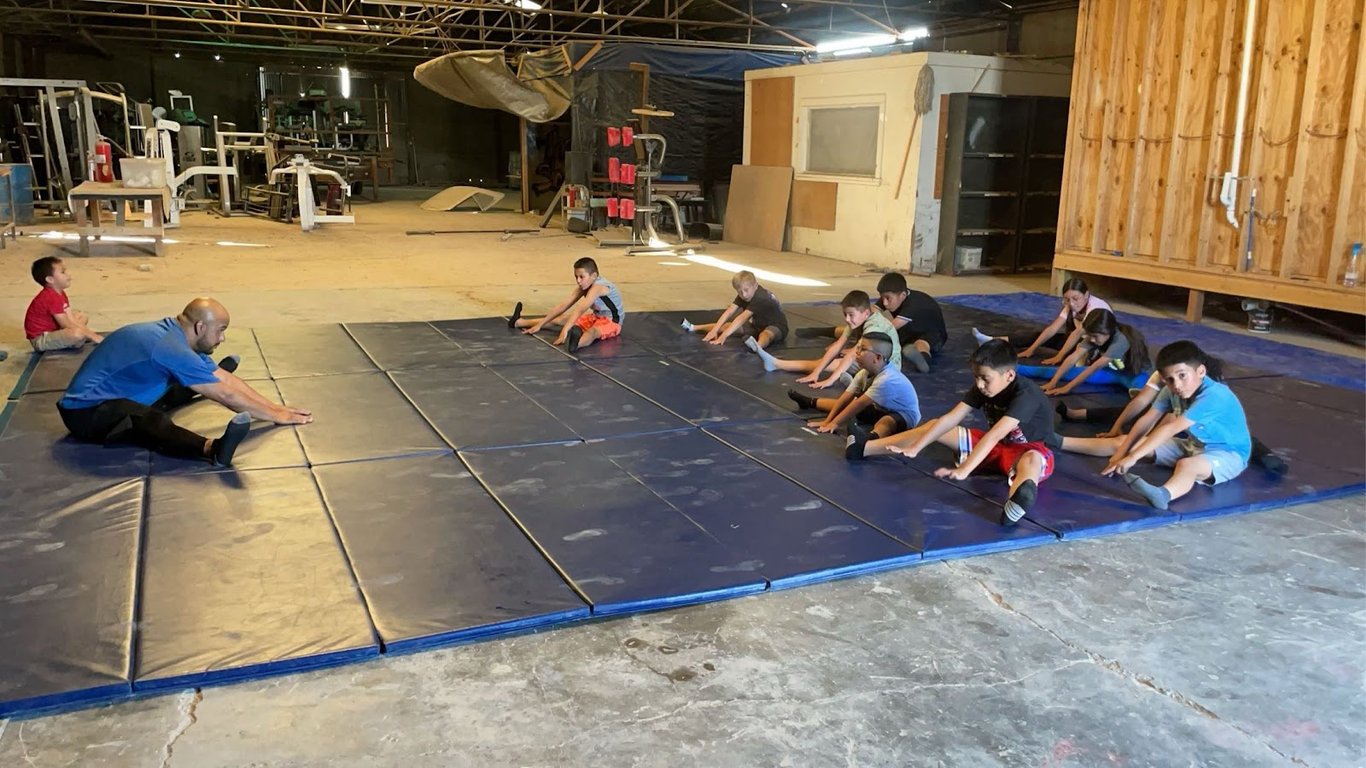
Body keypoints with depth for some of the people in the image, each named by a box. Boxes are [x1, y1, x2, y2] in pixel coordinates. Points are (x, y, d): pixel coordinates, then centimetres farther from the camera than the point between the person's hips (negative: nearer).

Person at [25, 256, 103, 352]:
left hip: (52, 330, 11)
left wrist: (90, 333, -7)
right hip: (40, 339, -11)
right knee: (78, 333, -35)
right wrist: (92, 335, -21)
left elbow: (71, 320, 3)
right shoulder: (51, 297, -24)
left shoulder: (60, 293, 7)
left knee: (81, 316, 22)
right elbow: (66, 325, -24)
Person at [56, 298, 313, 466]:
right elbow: (226, 395, -22)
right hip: (87, 412, -10)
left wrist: (275, 407, 4)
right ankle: (213, 448, -66)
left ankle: (210, 374, 56)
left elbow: (229, 380, 7)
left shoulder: (176, 335, 4)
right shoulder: (171, 347, -26)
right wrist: (276, 416, -14)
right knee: (152, 421, -41)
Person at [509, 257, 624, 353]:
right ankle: (518, 322, 16)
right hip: (596, 318, 9)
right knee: (561, 319, 8)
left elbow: (579, 310, -40)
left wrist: (565, 330, -51)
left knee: (592, 331, -42)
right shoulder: (583, 286, 0)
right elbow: (563, 305, -1)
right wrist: (540, 324, -4)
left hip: (612, 322, -9)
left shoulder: (597, 287, -28)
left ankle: (576, 343, -77)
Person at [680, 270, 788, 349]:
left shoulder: (761, 297, -31)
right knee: (729, 325, -1)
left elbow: (742, 318, -39)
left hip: (776, 327, -8)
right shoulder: (743, 295, -6)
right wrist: (715, 330, -27)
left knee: (766, 334, -43)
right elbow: (729, 312, -15)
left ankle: (758, 346, -76)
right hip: (758, 325, 8)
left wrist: (724, 335, -43)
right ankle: (693, 328, 7)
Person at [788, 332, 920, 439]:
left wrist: (835, 423, -31)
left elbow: (860, 403, -33)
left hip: (904, 416, -9)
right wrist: (828, 420, -16)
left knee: (885, 422, -42)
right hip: (882, 409, 9)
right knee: (846, 404, 13)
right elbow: (846, 398, -9)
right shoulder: (864, 373, -7)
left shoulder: (887, 379, -34)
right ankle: (809, 402, 34)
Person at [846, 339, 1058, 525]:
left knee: (1031, 461, -46)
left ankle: (1017, 503, -82)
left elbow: (995, 433, -44)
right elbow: (950, 419, -13)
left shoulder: (1025, 395, -31)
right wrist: (914, 448, -21)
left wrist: (964, 469, -53)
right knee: (935, 426, 2)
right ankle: (865, 448, 3)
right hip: (997, 447, 8)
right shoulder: (982, 387, -9)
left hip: (1031, 450, -7)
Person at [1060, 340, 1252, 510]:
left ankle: (1162, 495, -75)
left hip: (1228, 454, -8)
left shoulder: (1212, 396, -31)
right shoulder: (1172, 390, -7)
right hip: (1192, 446, 8)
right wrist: (1121, 452, -17)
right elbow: (1147, 421, -8)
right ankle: (1057, 441, 1)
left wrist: (1132, 457, -38)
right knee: (1122, 441, 1)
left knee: (1187, 465, -43)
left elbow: (1170, 429, -36)